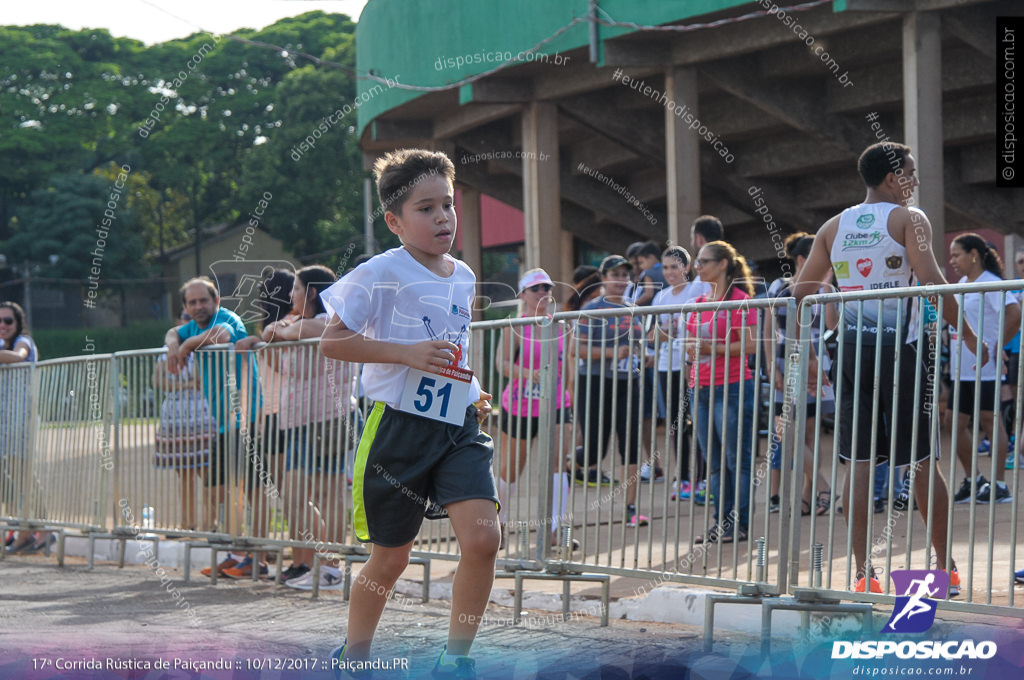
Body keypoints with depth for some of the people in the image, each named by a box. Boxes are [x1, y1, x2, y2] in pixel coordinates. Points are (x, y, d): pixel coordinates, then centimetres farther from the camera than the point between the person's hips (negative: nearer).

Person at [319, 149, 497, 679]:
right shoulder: (382, 273, -9)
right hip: (400, 426, -5)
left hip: (458, 426, 5)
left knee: (483, 536, -15)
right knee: (391, 556, 6)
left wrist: (472, 392, 14)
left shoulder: (463, 277, 12)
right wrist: (407, 353, -20)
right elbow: (331, 342, -12)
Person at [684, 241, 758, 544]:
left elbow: (749, 345, -14)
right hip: (701, 388, 8)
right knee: (714, 462, 9)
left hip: (731, 386, -8)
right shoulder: (698, 302, 16)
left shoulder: (739, 299, -7)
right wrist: (691, 348, 2)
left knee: (736, 459, -4)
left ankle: (738, 523, 0)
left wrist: (711, 348, -18)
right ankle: (720, 522, 13)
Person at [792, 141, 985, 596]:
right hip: (899, 350, -4)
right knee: (922, 460, 5)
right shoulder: (908, 219, -3)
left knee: (858, 463, 4)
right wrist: (968, 336, -10)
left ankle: (862, 573, 1)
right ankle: (947, 568, 12)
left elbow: (801, 291, 10)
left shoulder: (833, 227, 12)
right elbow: (931, 281, -15)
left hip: (850, 350, 4)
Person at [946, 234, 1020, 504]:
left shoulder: (990, 284, -12)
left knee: (990, 420, -5)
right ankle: (972, 480, 21)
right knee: (957, 424, 9)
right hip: (960, 369, 9)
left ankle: (999, 485, 0)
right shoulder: (962, 283, 15)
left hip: (984, 368, -9)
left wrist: (997, 347, -19)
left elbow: (1014, 314, -23)